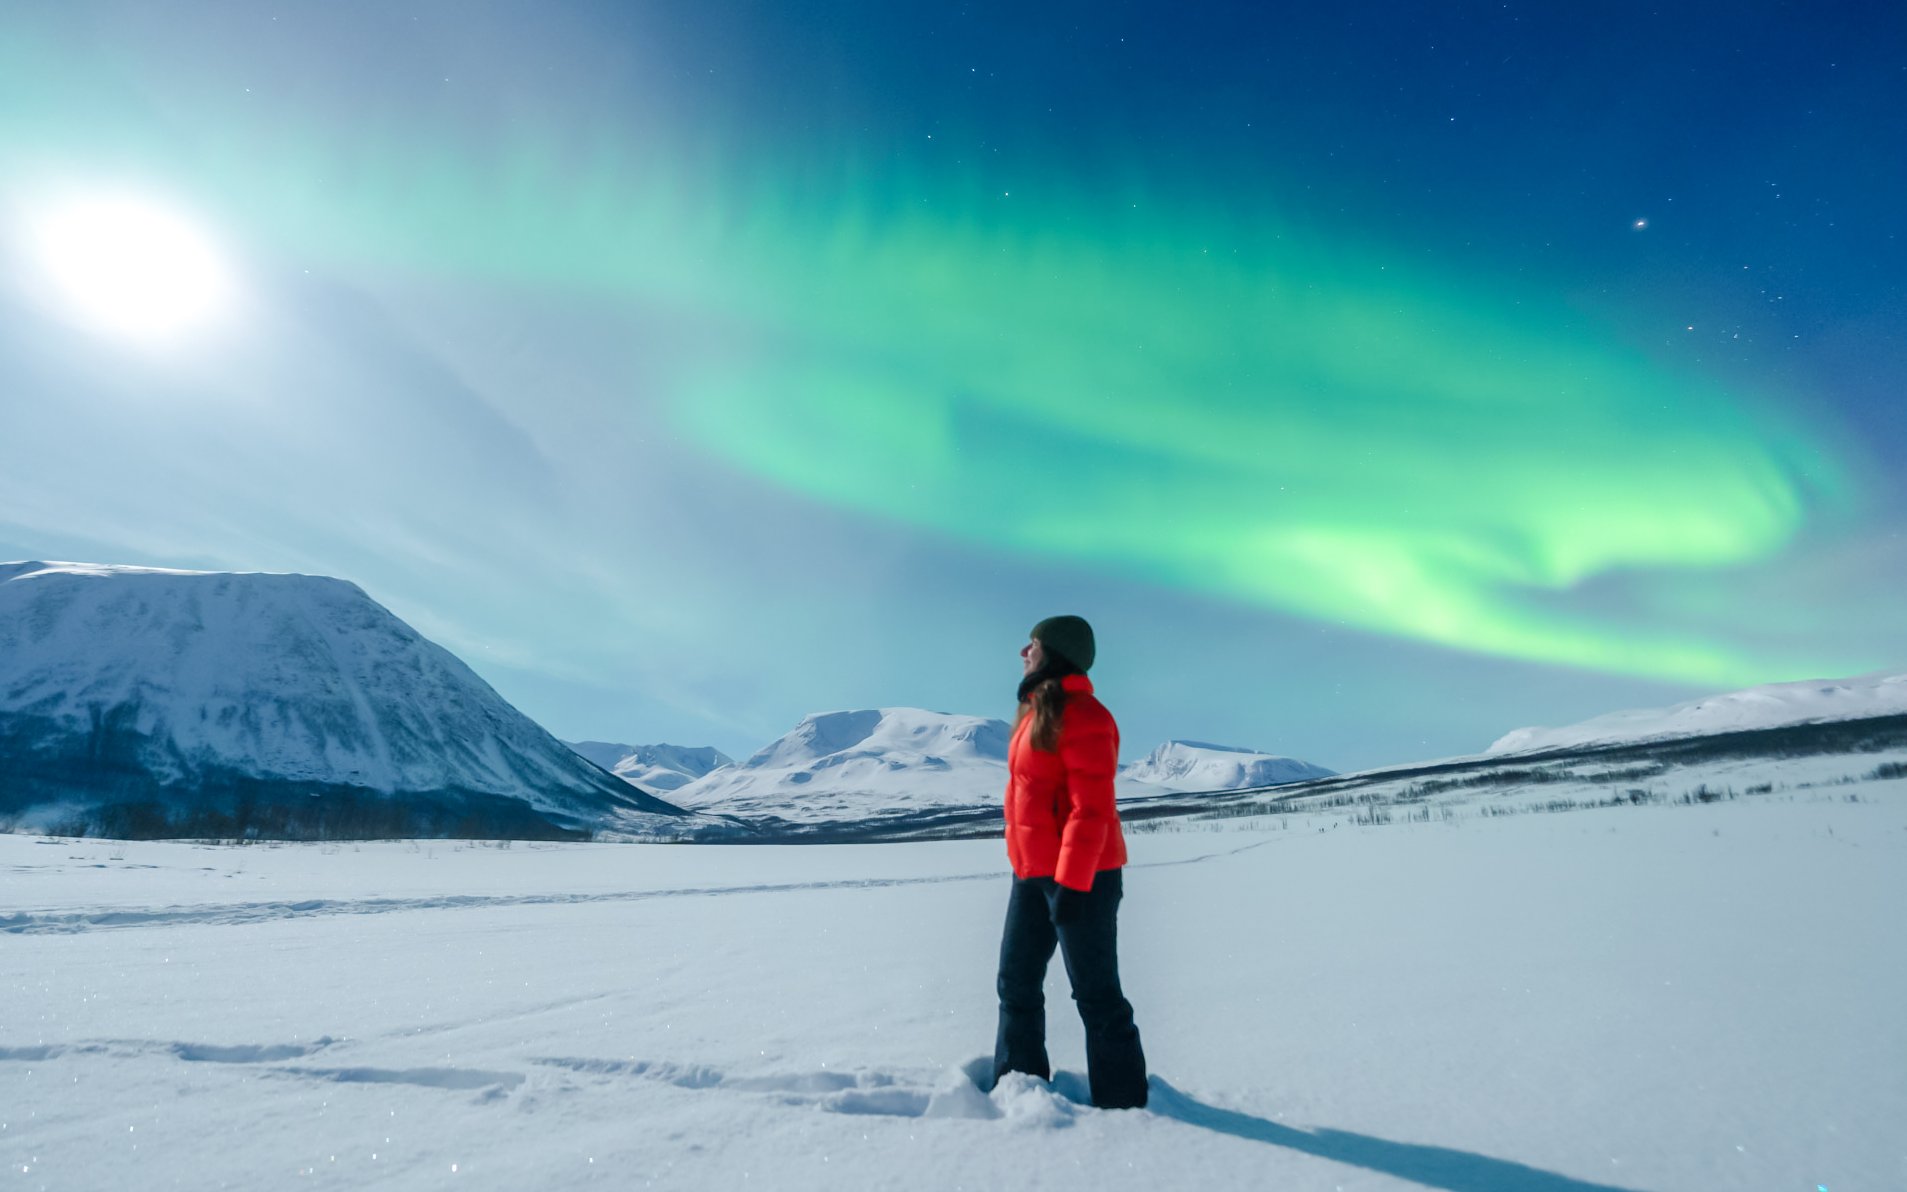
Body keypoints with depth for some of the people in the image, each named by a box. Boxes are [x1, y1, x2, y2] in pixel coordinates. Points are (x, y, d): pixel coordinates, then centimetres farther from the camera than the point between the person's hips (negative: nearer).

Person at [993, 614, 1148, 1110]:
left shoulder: (1081, 715, -17)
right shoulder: (1036, 711, 12)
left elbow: (1091, 807, -21)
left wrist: (1072, 882, -22)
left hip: (1081, 878, -9)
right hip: (1032, 874, 10)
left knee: (1095, 994, 4)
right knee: (1017, 983, 16)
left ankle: (1121, 1102, 21)